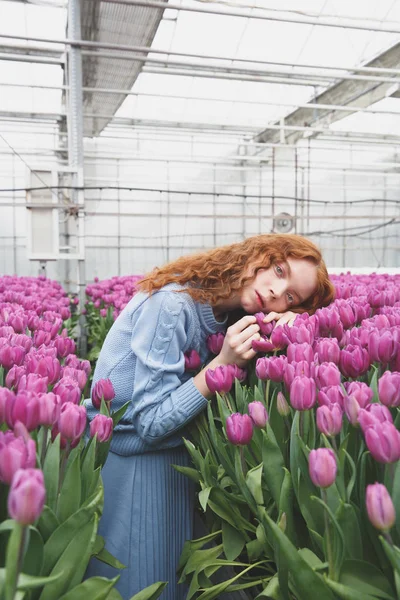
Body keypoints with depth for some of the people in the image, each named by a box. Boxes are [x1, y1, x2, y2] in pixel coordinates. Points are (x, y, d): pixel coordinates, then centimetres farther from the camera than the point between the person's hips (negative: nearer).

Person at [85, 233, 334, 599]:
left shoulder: (231, 313, -3)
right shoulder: (171, 304, -26)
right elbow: (150, 425, -24)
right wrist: (223, 363, -29)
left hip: (177, 459, 7)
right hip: (126, 462, -6)